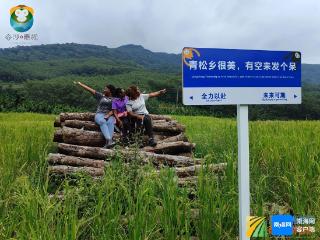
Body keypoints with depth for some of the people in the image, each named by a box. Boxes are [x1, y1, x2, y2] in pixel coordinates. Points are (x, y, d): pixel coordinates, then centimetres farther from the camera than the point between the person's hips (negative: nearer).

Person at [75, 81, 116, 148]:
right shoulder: (101, 96, 19)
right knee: (102, 122, -36)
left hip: (110, 115, 0)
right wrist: (80, 83, 16)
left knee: (110, 122, -36)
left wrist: (108, 115, -16)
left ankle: (107, 143, -50)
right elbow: (90, 90, 18)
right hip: (99, 114, 1)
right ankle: (109, 140, -52)